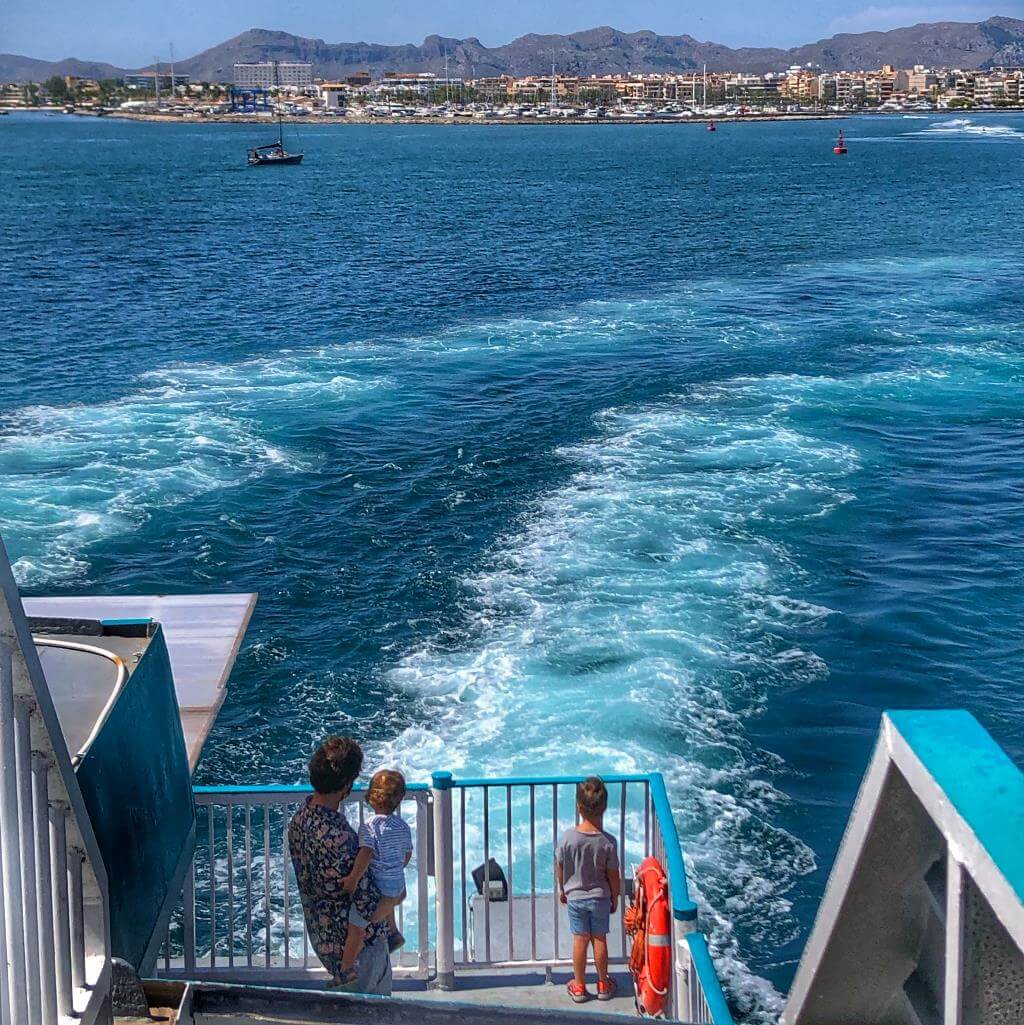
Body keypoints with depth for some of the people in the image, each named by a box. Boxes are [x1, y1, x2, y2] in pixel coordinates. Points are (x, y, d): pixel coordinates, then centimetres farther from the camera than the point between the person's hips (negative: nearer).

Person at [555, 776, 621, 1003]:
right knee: (599, 939, 14)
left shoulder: (569, 837, -18)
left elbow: (560, 867, -5)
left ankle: (579, 986, 23)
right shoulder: (608, 842, -20)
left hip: (575, 897, 0)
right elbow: (613, 875, -11)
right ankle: (603, 984, 28)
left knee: (579, 940, 12)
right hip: (600, 897, 0)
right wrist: (614, 899, 6)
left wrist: (562, 889, 14)